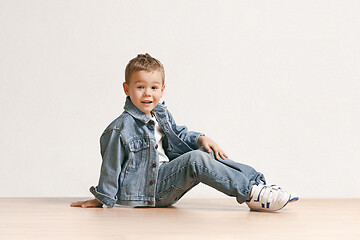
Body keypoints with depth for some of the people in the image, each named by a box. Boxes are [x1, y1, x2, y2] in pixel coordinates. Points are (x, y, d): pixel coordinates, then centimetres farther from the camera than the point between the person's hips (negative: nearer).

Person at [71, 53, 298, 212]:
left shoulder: (162, 114, 9)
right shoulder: (121, 128, -16)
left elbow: (180, 134, 20)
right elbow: (111, 166, -11)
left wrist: (201, 139, 0)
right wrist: (101, 199, -4)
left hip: (165, 180, 8)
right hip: (144, 189, -8)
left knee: (208, 154, -6)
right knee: (195, 160, -26)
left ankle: (256, 181, -11)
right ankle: (251, 194, -30)